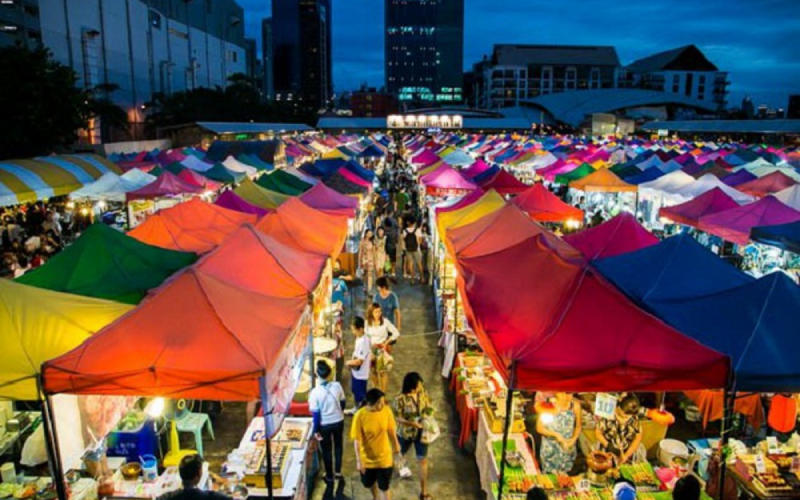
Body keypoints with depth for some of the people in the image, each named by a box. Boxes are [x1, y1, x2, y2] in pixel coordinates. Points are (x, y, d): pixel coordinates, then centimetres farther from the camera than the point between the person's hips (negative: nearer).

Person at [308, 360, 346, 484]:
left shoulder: (315, 392, -25)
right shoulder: (337, 386, -17)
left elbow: (315, 413, -17)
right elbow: (342, 403, -1)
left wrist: (316, 430, -4)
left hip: (324, 425, -3)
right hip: (338, 422, 3)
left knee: (326, 450, 18)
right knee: (338, 446, 26)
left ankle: (329, 476, 33)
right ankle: (338, 471, 39)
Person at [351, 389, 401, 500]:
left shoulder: (386, 410, -17)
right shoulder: (360, 416, -25)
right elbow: (357, 440, -18)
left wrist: (395, 444, 11)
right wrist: (359, 460, -16)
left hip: (384, 457, 0)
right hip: (367, 458, 0)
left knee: (384, 487, 9)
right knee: (368, 483, 25)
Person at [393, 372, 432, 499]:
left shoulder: (423, 393, -14)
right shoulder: (400, 399, -28)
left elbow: (428, 407, 2)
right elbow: (398, 418, -20)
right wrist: (413, 423, -32)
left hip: (421, 432, 2)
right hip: (405, 432, -2)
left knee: (423, 460, 4)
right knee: (402, 452, 28)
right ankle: (403, 465, 65)